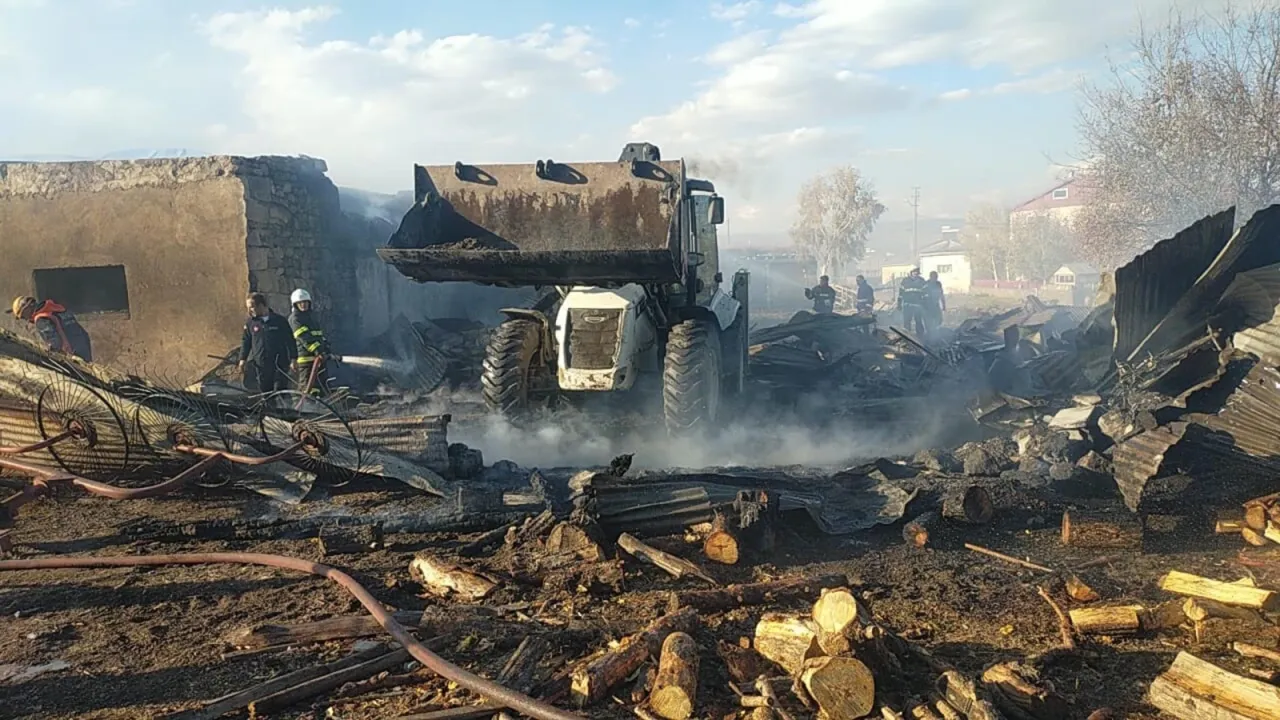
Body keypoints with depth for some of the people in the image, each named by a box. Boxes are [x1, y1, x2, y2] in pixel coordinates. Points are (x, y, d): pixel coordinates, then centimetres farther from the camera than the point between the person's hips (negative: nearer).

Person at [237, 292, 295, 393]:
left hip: (279, 364, -3)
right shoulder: (250, 322, 5)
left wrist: (293, 358, -1)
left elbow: (289, 340, 3)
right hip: (260, 365, 3)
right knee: (265, 392, 5)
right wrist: (243, 359, 7)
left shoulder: (280, 321, -1)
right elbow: (246, 341, 14)